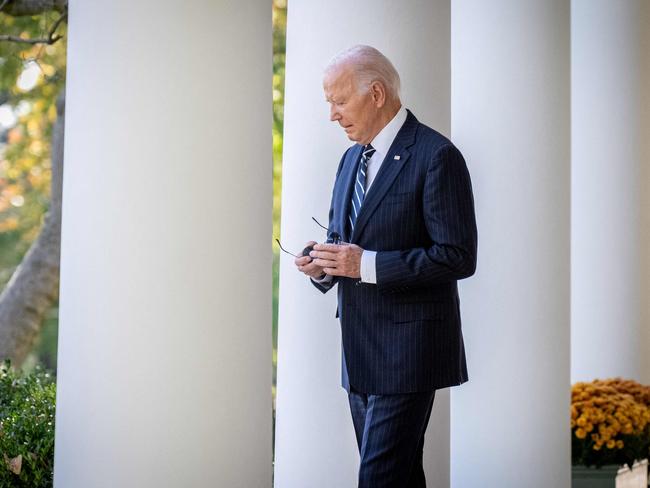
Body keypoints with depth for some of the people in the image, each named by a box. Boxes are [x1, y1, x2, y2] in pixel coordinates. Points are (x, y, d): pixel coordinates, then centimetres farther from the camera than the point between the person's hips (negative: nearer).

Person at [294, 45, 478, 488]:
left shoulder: (437, 156, -11)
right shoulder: (352, 158, 16)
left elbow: (458, 256, -16)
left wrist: (367, 264, -21)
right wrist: (322, 265, 1)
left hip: (406, 347, -8)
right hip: (360, 351, 8)